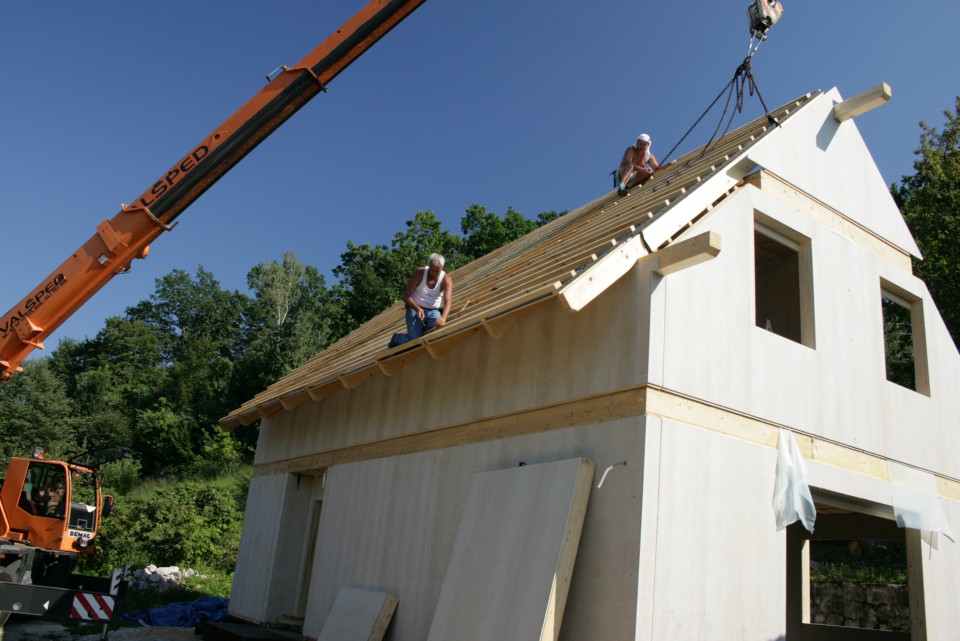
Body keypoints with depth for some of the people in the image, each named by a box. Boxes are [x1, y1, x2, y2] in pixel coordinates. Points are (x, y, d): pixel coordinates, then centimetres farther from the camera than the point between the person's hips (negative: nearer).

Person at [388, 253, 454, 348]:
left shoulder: (446, 280, -13)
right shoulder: (419, 273, -15)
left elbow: (448, 301, -29)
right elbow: (406, 296, -12)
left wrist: (443, 318, -48)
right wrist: (417, 308, -30)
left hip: (433, 311, 2)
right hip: (415, 308, -2)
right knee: (415, 339, -21)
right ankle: (396, 339, 13)